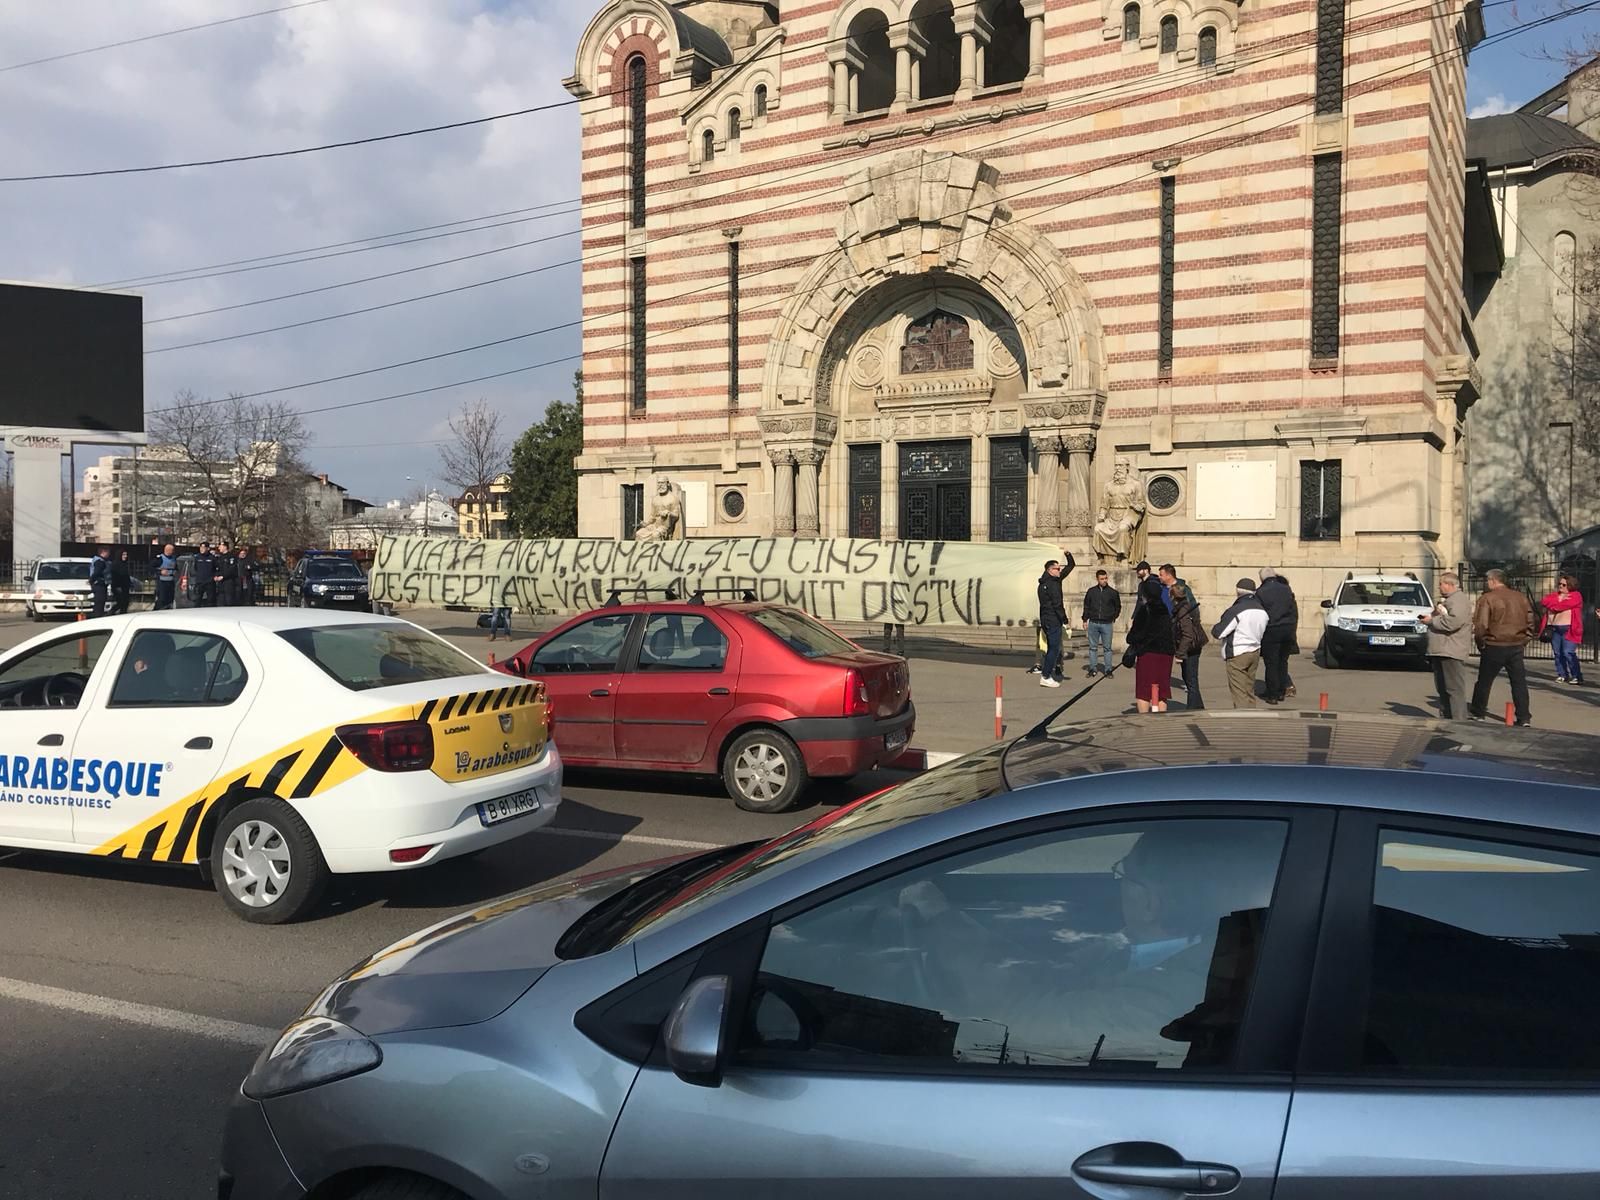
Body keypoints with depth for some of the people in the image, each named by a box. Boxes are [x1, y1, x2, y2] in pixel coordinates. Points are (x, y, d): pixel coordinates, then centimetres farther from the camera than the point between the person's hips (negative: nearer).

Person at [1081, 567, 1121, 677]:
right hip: (1093, 623, 1)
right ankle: (1092, 669, 12)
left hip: (1107, 624, -1)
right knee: (1093, 647, 6)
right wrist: (1085, 620, 7)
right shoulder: (1091, 591, 5)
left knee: (1107, 648, 1)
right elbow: (1086, 606, 12)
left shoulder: (1112, 592, 2)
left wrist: (1113, 617, 7)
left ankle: (1108, 669, 6)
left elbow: (1118, 606, 15)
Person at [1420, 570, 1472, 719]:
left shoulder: (1458, 600, -10)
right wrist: (1429, 618, 13)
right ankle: (1445, 718, 21)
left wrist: (1432, 621, -14)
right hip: (1440, 651, 11)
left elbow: (1454, 621, -25)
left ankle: (1458, 721, -12)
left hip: (1451, 652, -11)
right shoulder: (1446, 600, 22)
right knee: (1442, 689, 14)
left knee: (1455, 690, -11)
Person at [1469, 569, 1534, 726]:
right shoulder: (1520, 597, 8)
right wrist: (1523, 640, 17)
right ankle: (1524, 718, 4)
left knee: (1484, 681, 9)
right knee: (1519, 682, 8)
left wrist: (1480, 643, -2)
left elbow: (1480, 625, -15)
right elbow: (1530, 621, 13)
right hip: (1516, 647, 4)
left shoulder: (1487, 598, -11)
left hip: (1494, 647, -4)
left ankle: (1478, 714, 18)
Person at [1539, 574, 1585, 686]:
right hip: (1555, 629, 6)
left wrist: (1552, 604, -1)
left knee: (1568, 653, -13)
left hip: (1569, 629, -6)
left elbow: (1565, 605, -16)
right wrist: (1559, 602, -10)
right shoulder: (1554, 595, 17)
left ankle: (1577, 676, -6)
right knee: (1558, 653, 5)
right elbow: (1544, 601, 0)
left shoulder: (1576, 595, -1)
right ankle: (1562, 675, 12)